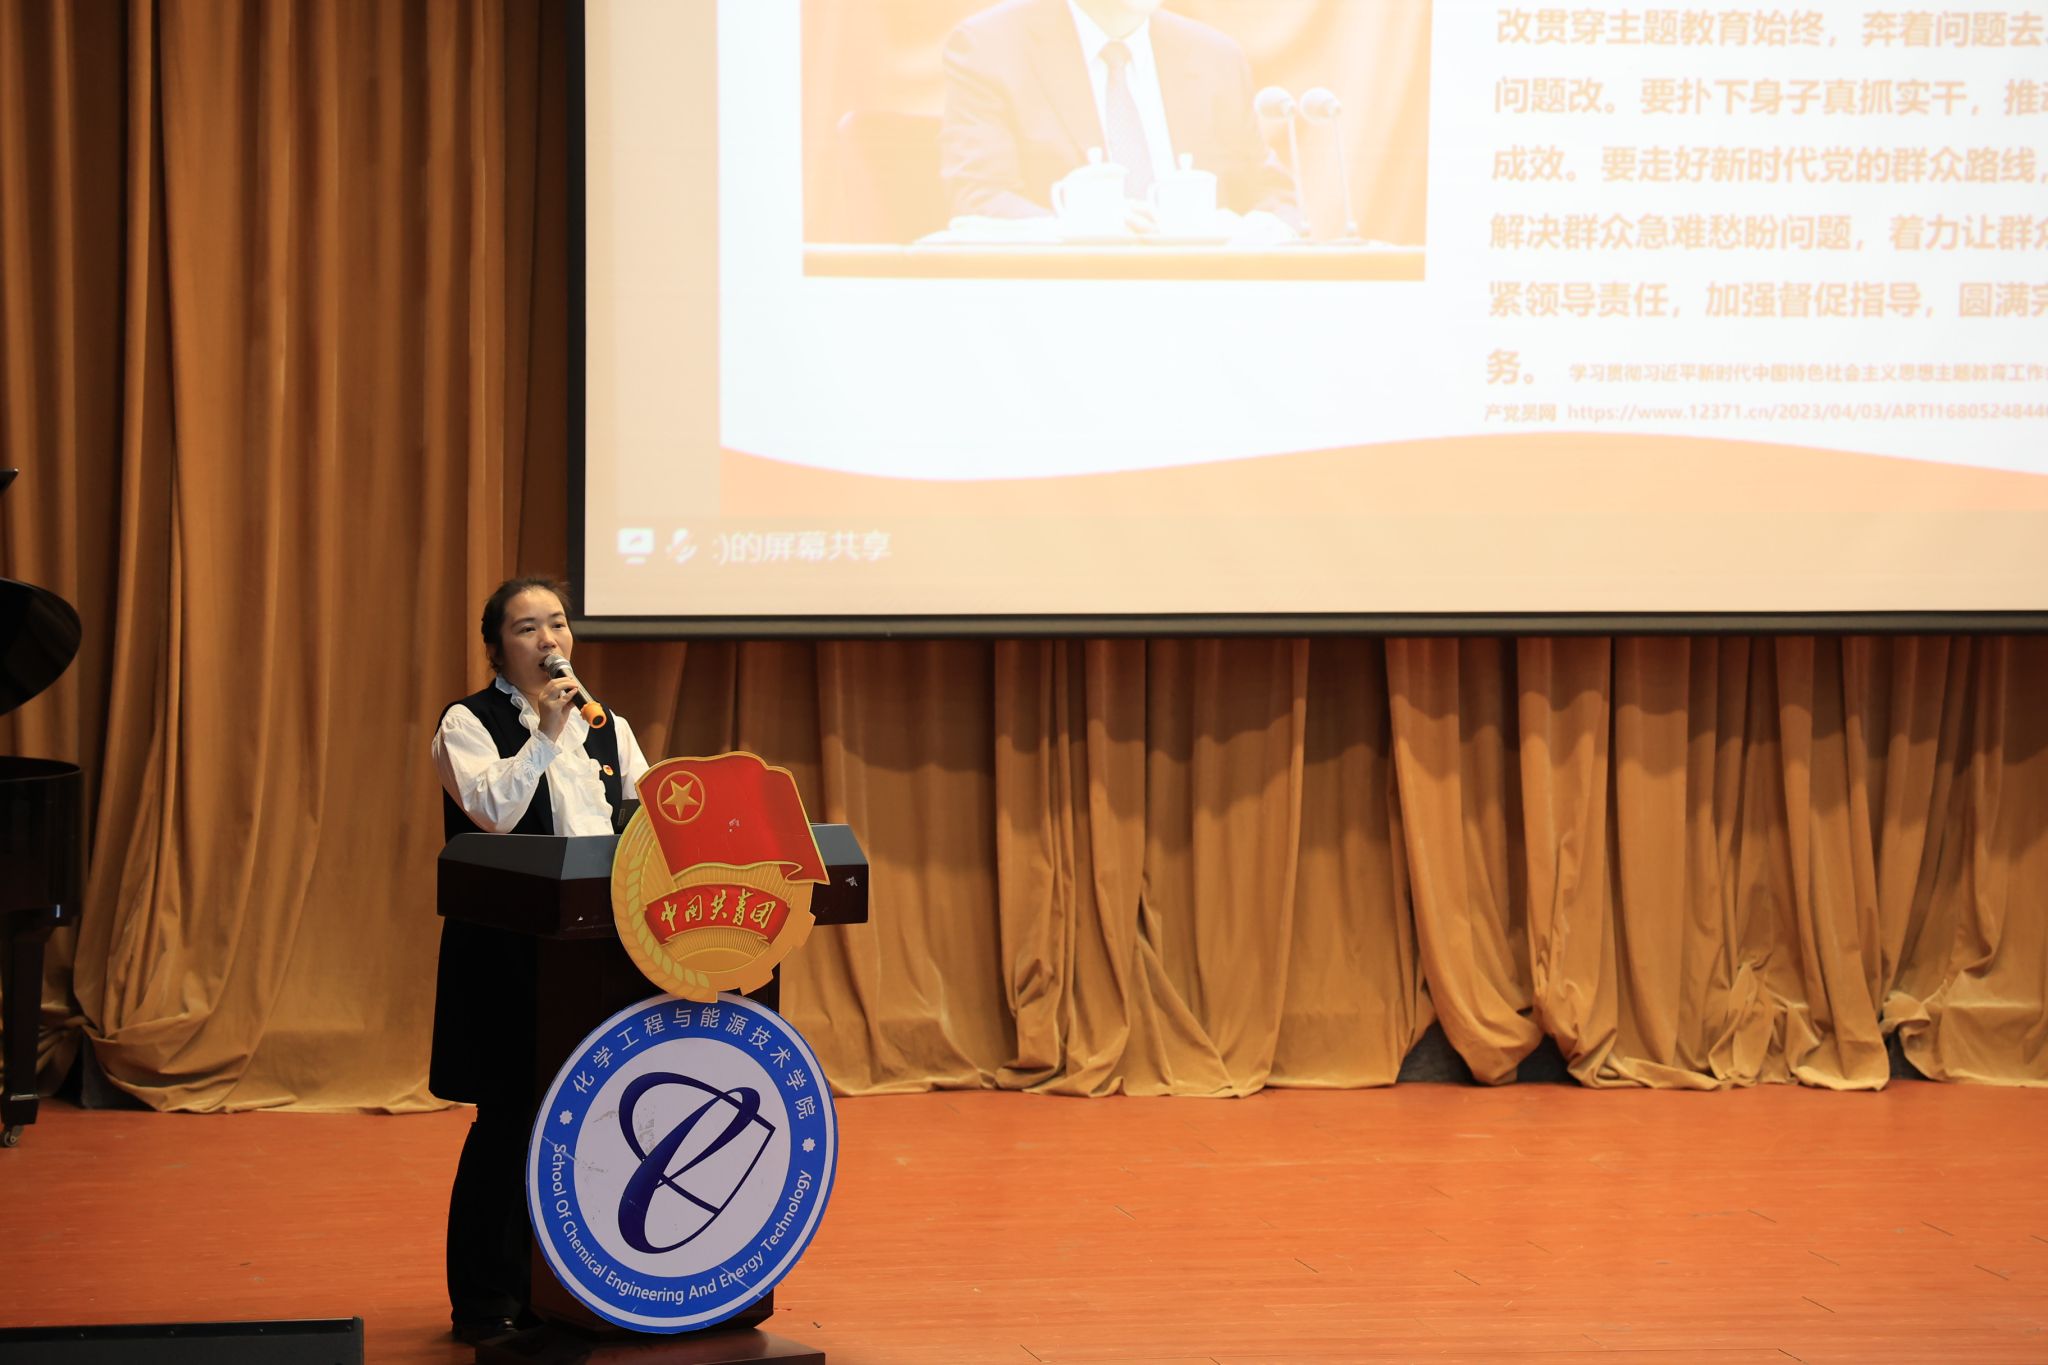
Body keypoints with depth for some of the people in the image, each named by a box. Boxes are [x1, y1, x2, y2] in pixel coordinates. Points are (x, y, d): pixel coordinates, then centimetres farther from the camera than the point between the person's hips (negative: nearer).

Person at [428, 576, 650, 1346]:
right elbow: (492, 810, -17)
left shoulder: (607, 727, 15)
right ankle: (487, 1301, 8)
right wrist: (546, 733, -18)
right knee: (509, 1119, -3)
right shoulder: (469, 723, -1)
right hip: (507, 951, -5)